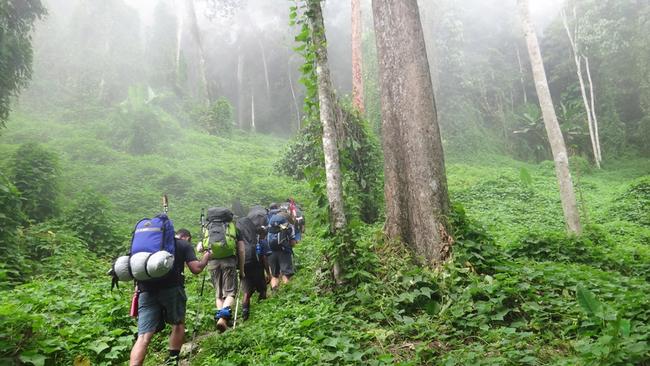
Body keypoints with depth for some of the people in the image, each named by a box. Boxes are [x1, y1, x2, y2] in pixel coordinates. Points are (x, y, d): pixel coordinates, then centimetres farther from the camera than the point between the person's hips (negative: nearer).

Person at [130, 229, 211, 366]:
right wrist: (206, 257, 20)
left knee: (143, 336, -1)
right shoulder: (185, 245, 12)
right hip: (171, 288, -4)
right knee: (178, 324, 20)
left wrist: (139, 285, 28)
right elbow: (196, 269, 2)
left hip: (146, 290, 4)